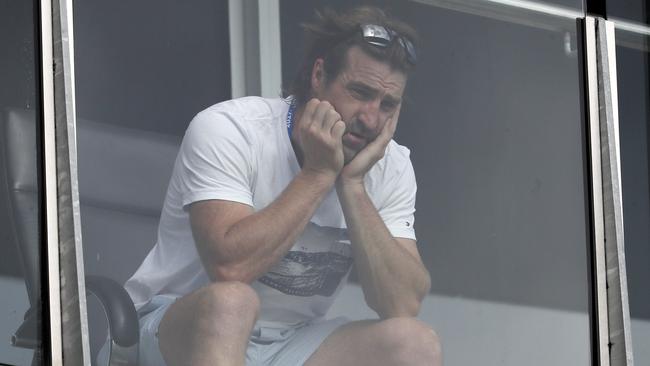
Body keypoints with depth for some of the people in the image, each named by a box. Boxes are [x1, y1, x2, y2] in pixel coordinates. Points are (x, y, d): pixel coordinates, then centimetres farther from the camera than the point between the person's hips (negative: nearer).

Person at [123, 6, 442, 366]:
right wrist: (318, 173, -23)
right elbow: (230, 267, -31)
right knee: (229, 303, -37)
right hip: (175, 334, -4)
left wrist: (352, 184, -19)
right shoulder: (227, 130, -17)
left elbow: (403, 305, -13)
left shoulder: (389, 166, -2)